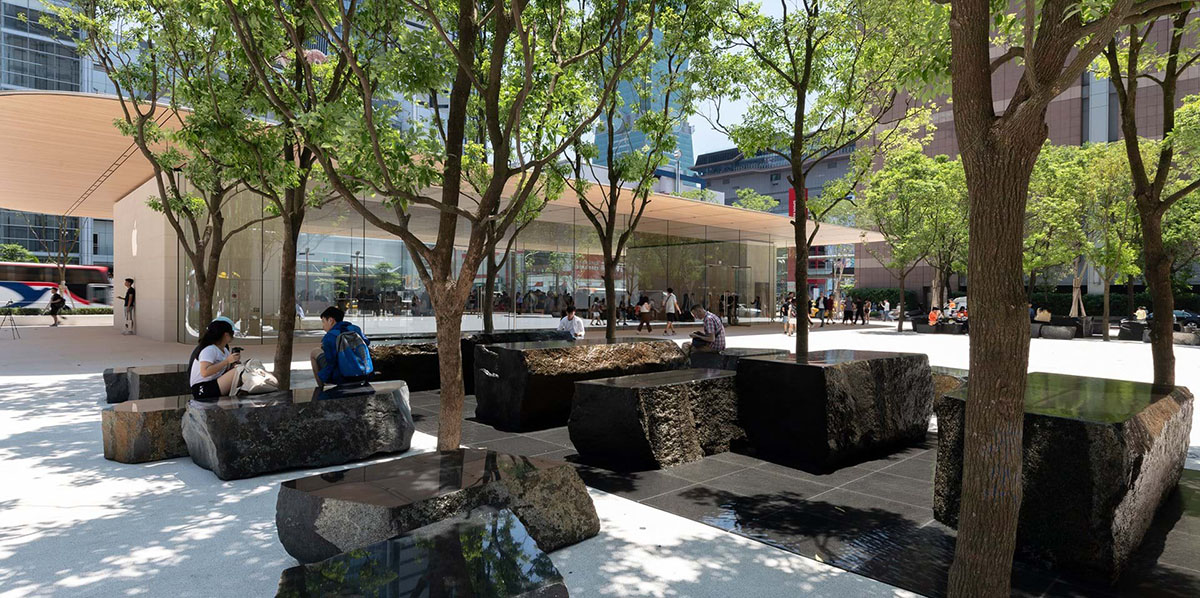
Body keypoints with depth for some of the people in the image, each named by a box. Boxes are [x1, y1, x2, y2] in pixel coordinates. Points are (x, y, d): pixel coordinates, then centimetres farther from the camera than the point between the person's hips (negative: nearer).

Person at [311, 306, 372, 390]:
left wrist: (321, 377, 3)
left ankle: (321, 388, 15)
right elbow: (367, 342, 23)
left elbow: (330, 364, -13)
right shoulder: (356, 329, 5)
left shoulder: (329, 338, -11)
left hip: (344, 379, -6)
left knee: (315, 352, 12)